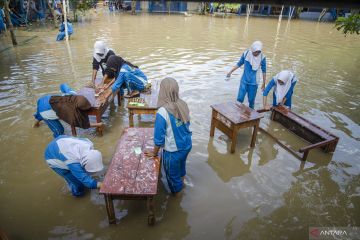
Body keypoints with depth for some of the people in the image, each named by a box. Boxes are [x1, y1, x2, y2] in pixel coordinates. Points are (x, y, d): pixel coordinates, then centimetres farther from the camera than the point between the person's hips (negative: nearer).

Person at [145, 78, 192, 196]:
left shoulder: (162, 112, -28)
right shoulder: (183, 105, -10)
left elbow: (159, 136, -20)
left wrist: (154, 152, -3)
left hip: (173, 151, -6)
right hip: (187, 145, 7)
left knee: (172, 175, 20)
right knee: (181, 165, 34)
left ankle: (176, 193, 45)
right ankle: (181, 183, 61)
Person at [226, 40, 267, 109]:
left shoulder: (262, 58, -12)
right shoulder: (245, 54, -10)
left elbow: (264, 71, -3)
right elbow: (239, 64, 5)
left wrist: (264, 84, 1)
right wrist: (230, 72, 6)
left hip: (254, 82, -1)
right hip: (244, 80, 1)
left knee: (251, 100, 7)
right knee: (240, 98, -2)